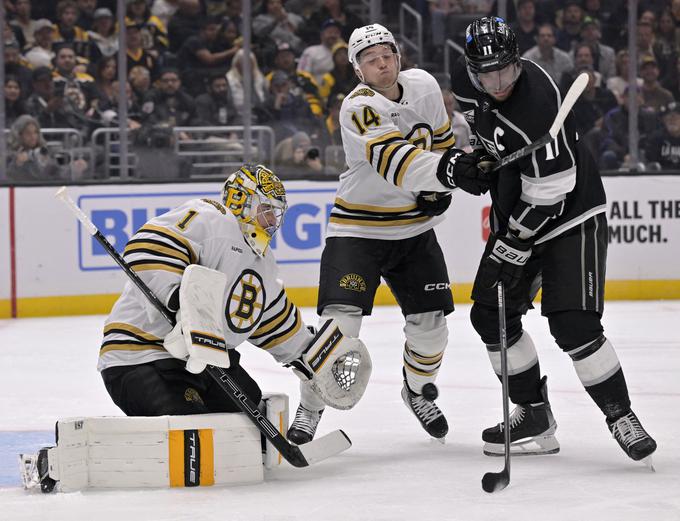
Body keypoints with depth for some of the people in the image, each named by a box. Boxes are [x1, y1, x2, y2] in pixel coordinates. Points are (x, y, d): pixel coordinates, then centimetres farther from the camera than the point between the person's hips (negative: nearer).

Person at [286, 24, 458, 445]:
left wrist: (440, 189, 0)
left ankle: (419, 392, 32)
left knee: (430, 321, 4)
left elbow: (441, 138, 16)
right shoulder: (359, 107, -21)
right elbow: (394, 161, -36)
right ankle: (310, 409, -2)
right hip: (359, 227, -5)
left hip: (415, 228, 5)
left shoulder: (423, 85, -2)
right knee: (341, 320, -16)